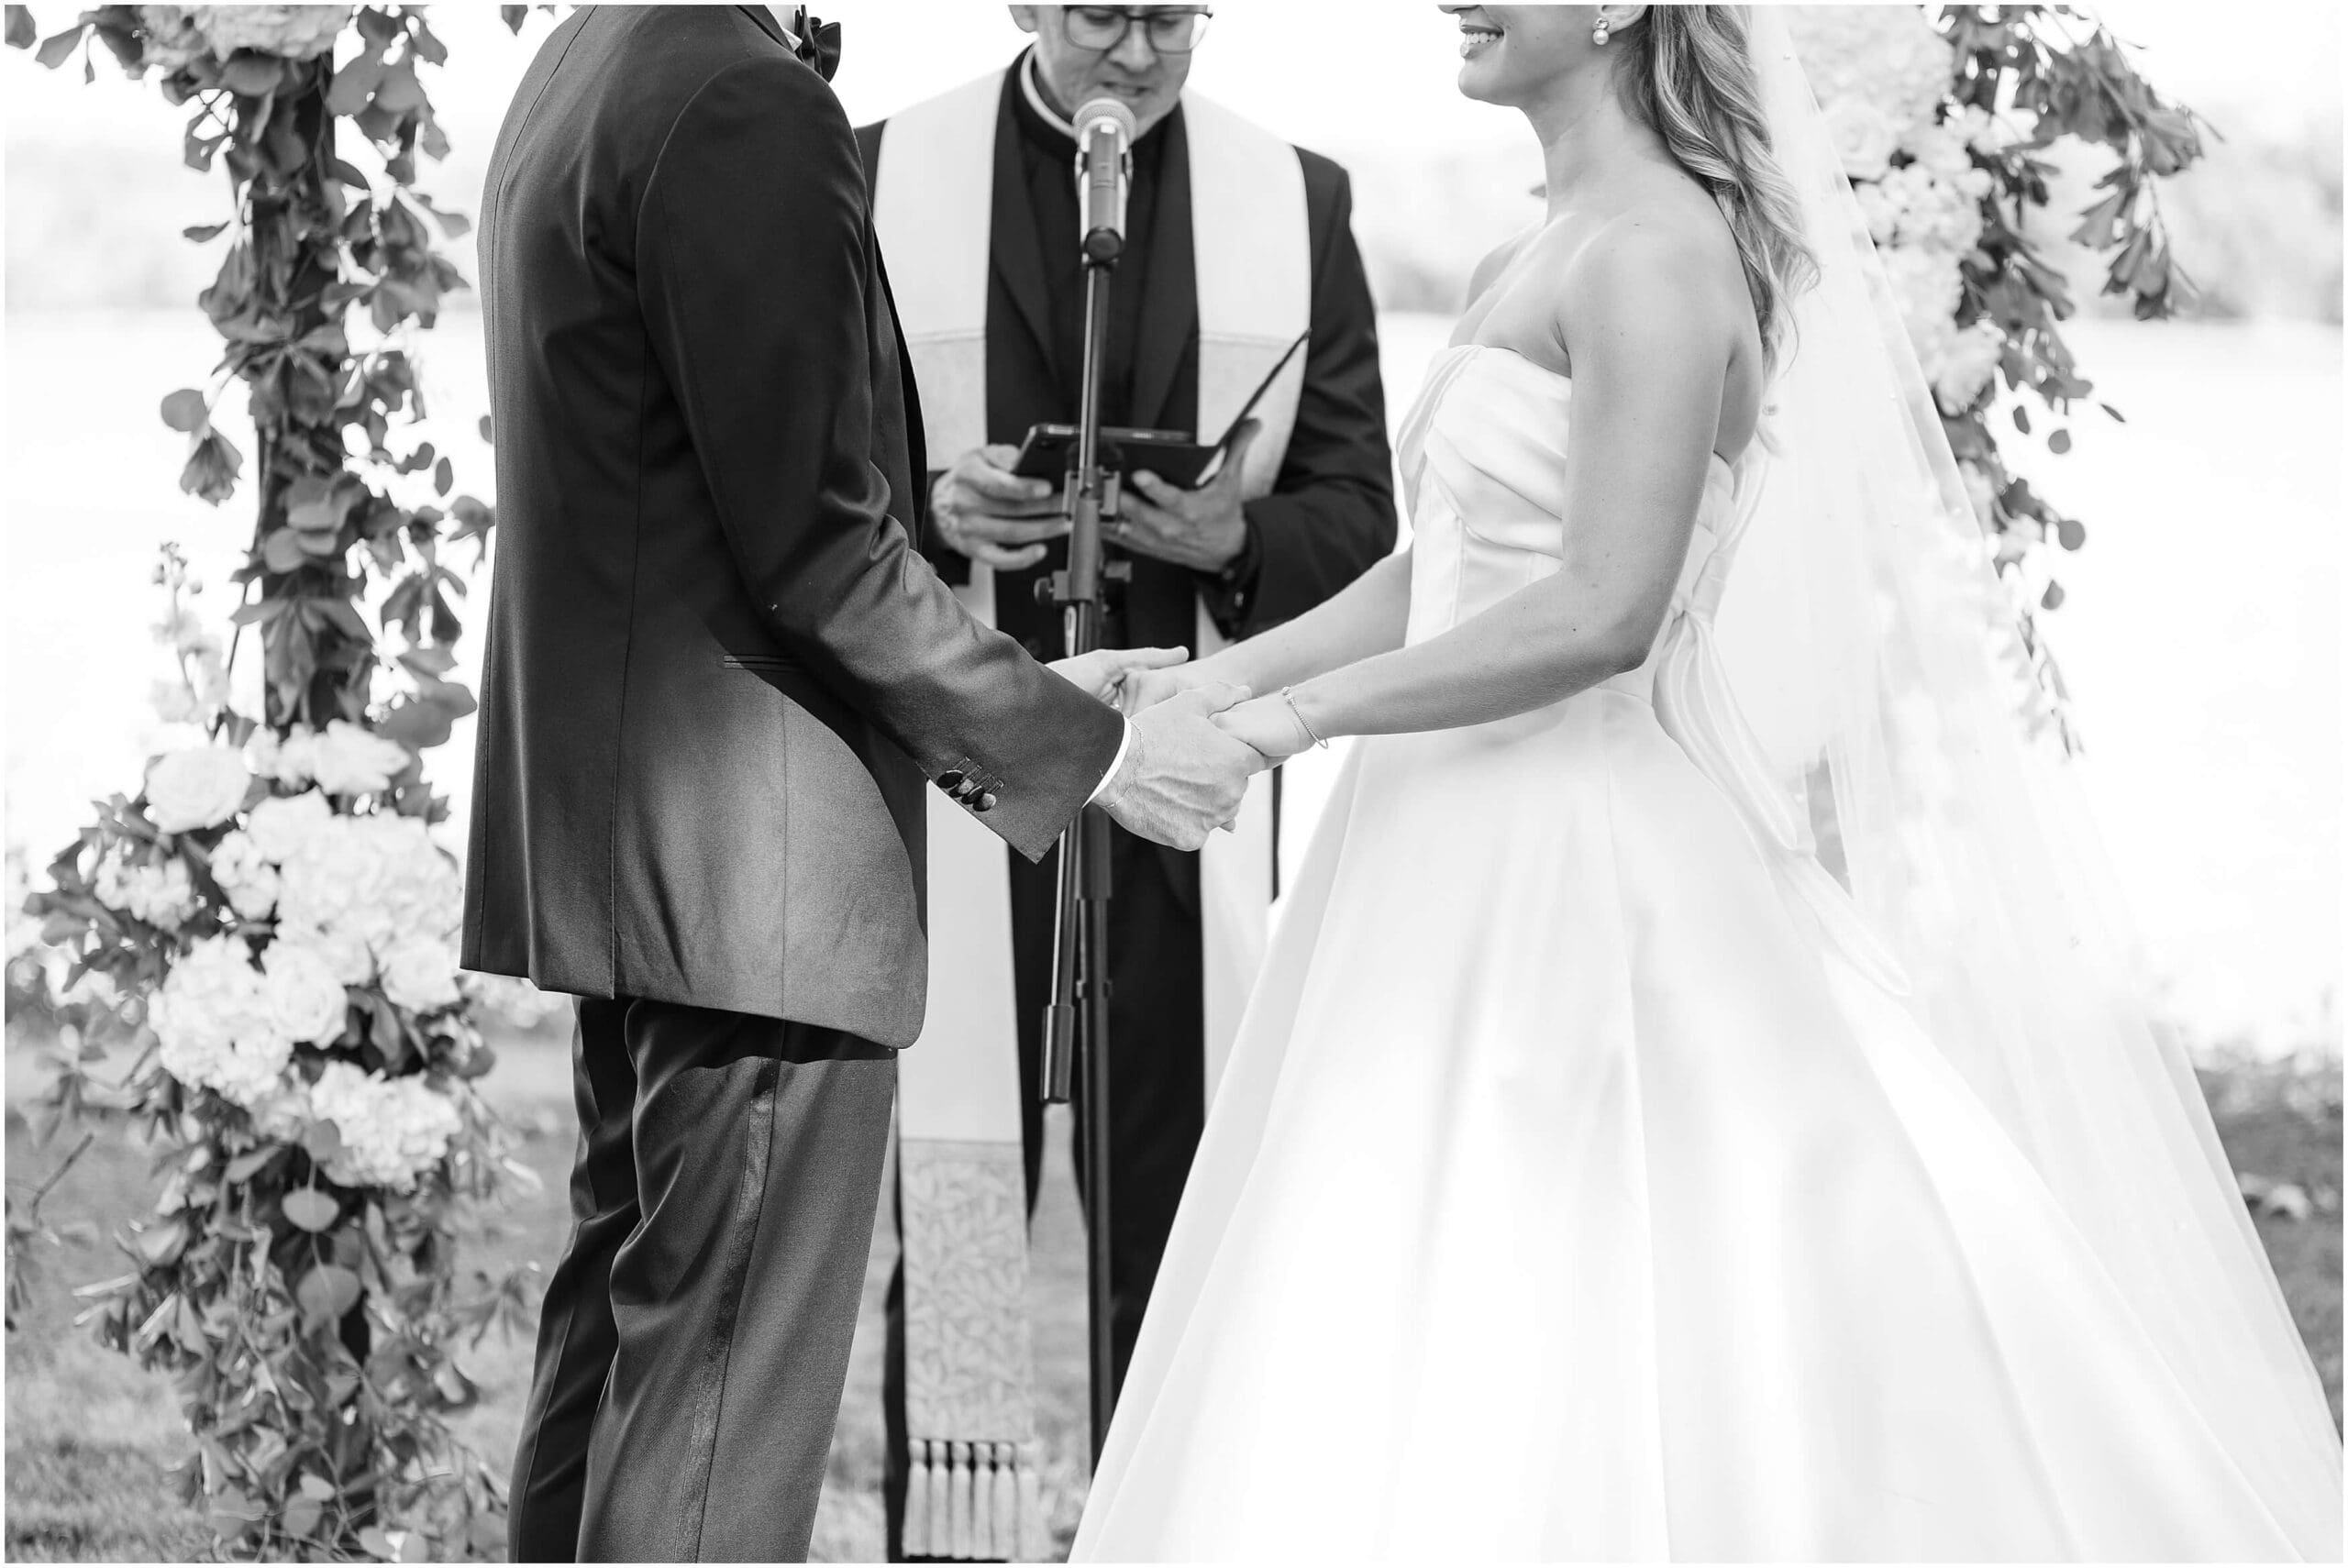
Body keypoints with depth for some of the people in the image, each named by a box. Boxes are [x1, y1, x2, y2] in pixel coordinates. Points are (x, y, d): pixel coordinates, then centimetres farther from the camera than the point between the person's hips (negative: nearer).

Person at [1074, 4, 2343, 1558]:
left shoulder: (1655, 255, -14)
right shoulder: (1534, 262, 14)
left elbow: (1603, 612, -21)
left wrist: (1296, 714, -17)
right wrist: (1219, 674, 6)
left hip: (1588, 875, -9)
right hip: (1472, 862, 9)